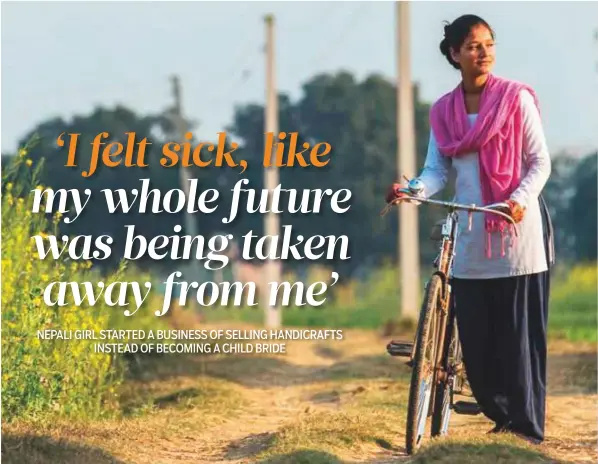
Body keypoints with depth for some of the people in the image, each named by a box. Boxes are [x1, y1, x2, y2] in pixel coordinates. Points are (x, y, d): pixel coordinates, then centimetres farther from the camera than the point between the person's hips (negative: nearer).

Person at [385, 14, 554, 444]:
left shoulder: (517, 98, 0)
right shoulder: (443, 112, 9)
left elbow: (540, 162, -2)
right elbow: (437, 171, 4)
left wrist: (521, 199, -20)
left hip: (517, 230, -4)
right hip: (469, 236, 4)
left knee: (520, 333, -4)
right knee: (475, 336, 3)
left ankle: (528, 427, 3)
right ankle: (501, 415, 19)